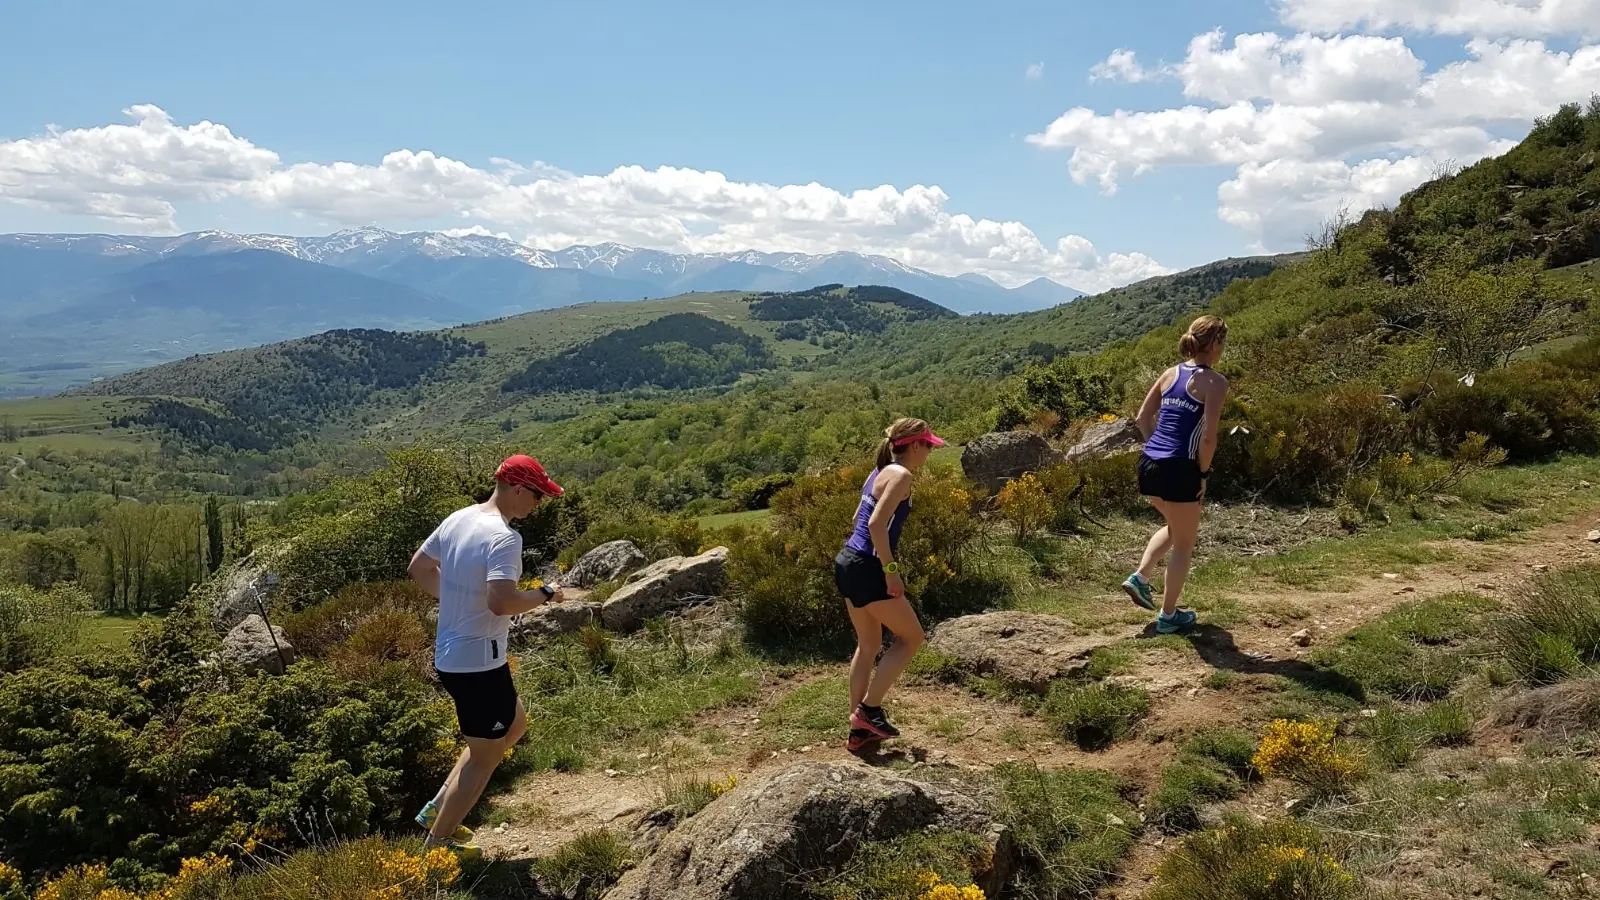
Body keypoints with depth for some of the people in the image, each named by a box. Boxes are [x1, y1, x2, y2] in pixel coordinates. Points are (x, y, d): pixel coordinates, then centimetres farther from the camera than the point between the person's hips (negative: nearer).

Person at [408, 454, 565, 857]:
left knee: (514, 726, 25)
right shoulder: (504, 537, -23)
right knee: (484, 757, 8)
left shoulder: (458, 519, 6)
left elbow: (419, 567, 18)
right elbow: (501, 602, -35)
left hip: (449, 655, 10)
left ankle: (438, 809, 28)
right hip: (480, 662, -10)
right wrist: (543, 594, -17)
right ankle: (438, 842, 18)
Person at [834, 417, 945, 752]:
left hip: (849, 562, 9)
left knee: (869, 645, 18)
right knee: (911, 637, 7)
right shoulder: (901, 474, -13)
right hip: (867, 570, -9)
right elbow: (877, 525, -23)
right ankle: (869, 709, 6)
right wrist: (890, 570, -17)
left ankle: (859, 729, 24)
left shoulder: (880, 471, 15)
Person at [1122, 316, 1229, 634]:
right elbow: (1208, 437, -15)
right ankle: (1168, 616, 19)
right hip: (1179, 468, -7)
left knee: (1175, 527, 30)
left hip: (1149, 463, 7)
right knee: (1184, 543, 12)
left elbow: (1143, 418, 13)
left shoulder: (1171, 373, 12)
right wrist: (1203, 474, -4)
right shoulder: (1215, 382, -8)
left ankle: (1140, 578, 17)